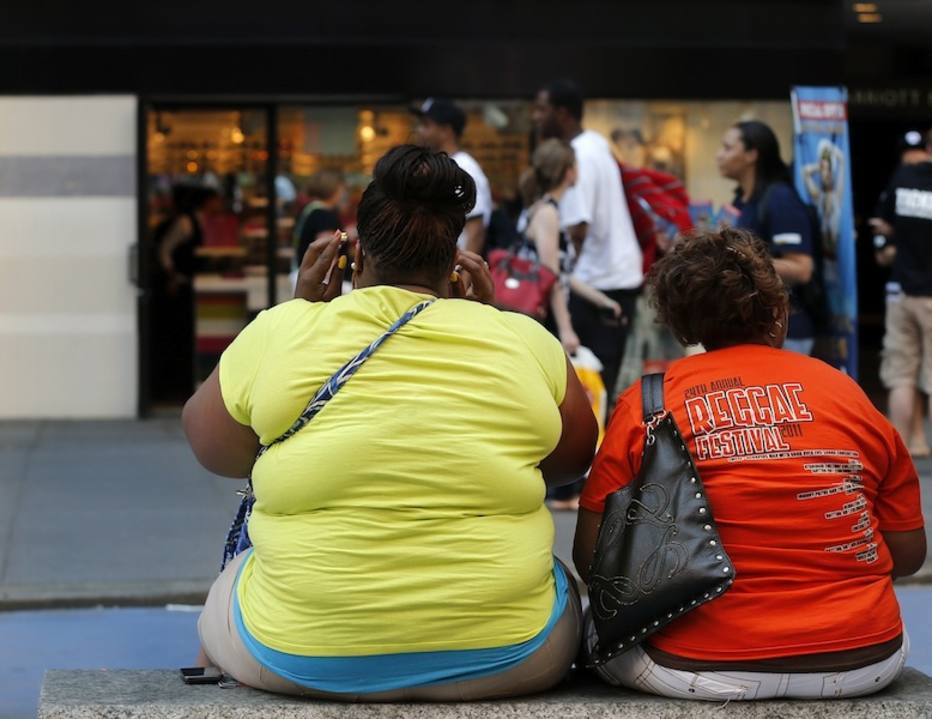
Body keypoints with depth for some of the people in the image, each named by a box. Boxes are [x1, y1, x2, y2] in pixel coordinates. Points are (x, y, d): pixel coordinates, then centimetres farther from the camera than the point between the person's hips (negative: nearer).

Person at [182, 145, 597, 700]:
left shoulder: (278, 332, -5)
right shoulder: (526, 342, -3)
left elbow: (212, 448, 13)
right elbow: (574, 459, 15)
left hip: (299, 655, 0)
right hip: (502, 656, 0)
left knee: (224, 602, 34)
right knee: (560, 591, 35)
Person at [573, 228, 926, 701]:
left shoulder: (644, 401, -1)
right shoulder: (847, 392, 4)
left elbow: (590, 556, -1)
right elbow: (909, 553, 9)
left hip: (702, 669, -2)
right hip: (864, 661, 2)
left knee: (598, 628, 26)